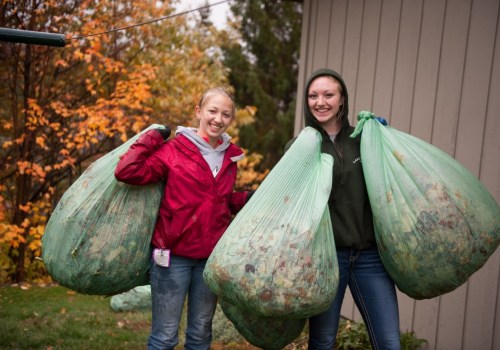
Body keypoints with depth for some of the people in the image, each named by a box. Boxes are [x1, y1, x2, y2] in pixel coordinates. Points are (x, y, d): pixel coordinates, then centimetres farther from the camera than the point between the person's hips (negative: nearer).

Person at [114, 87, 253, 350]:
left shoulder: (230, 157, 8)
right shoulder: (173, 150, -8)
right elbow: (126, 171, -17)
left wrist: (248, 199, 5)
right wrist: (152, 138, -12)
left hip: (212, 256, 5)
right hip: (174, 255, -5)